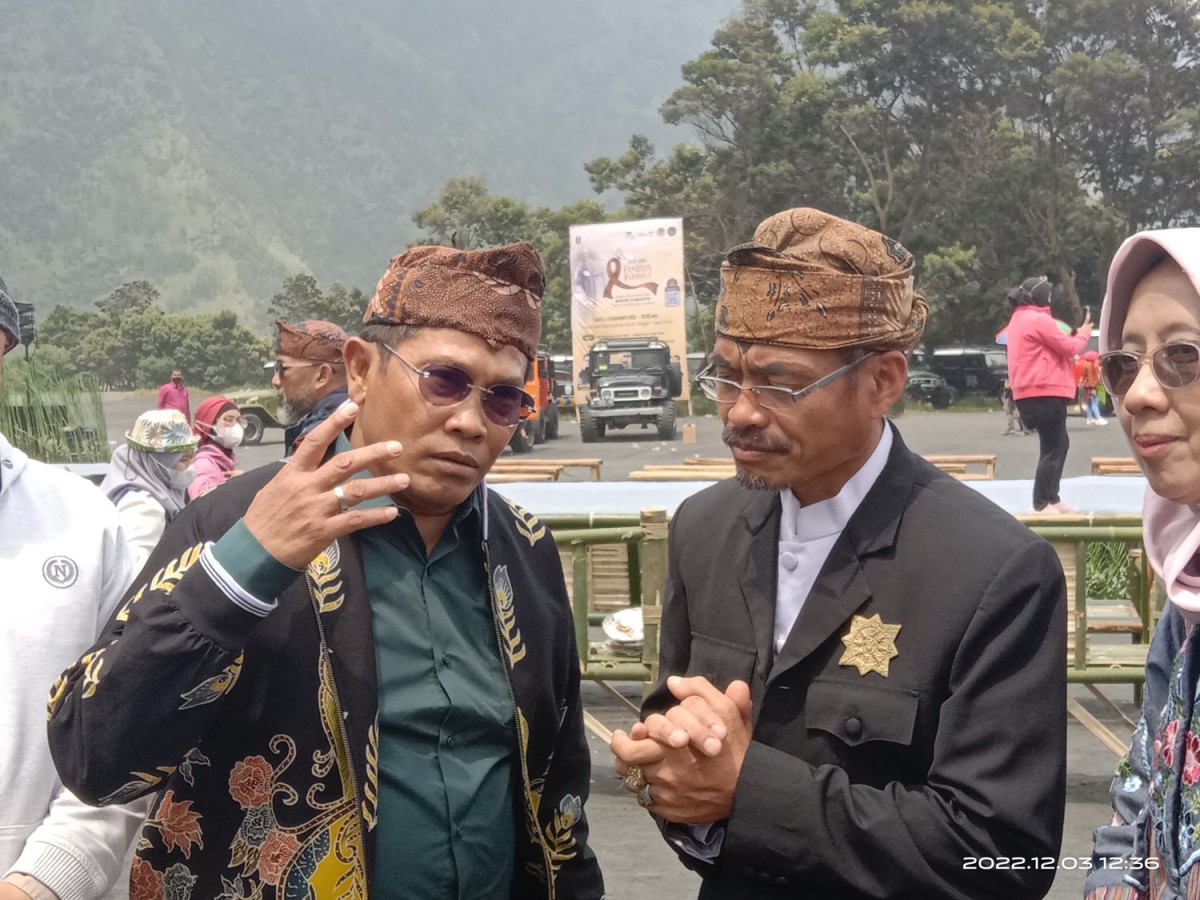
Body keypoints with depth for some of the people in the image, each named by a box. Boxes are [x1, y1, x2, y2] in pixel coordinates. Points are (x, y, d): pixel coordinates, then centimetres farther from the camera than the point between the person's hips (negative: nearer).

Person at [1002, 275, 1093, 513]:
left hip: (1032, 393, 11)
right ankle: (1041, 504, -4)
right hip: (1045, 393, -11)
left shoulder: (1020, 319, 19)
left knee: (1060, 444, 18)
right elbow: (1068, 347, -10)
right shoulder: (1039, 319, -14)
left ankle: (1052, 499, 22)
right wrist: (1084, 334, 9)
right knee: (1052, 449, -6)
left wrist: (1074, 333, 11)